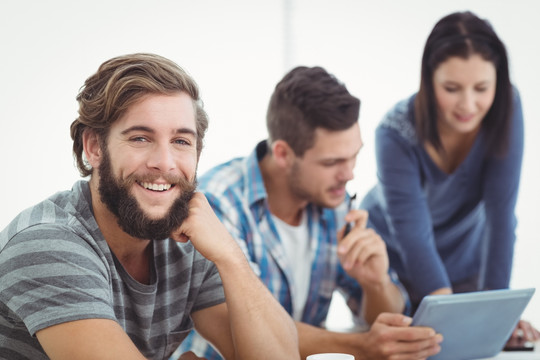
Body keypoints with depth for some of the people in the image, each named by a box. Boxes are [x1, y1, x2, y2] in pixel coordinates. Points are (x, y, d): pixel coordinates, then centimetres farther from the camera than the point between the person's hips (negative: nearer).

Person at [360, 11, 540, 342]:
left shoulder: (507, 108, -23)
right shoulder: (396, 133, -30)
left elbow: (500, 213, -26)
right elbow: (413, 234, -36)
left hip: (466, 261, 2)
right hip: (394, 263, -2)